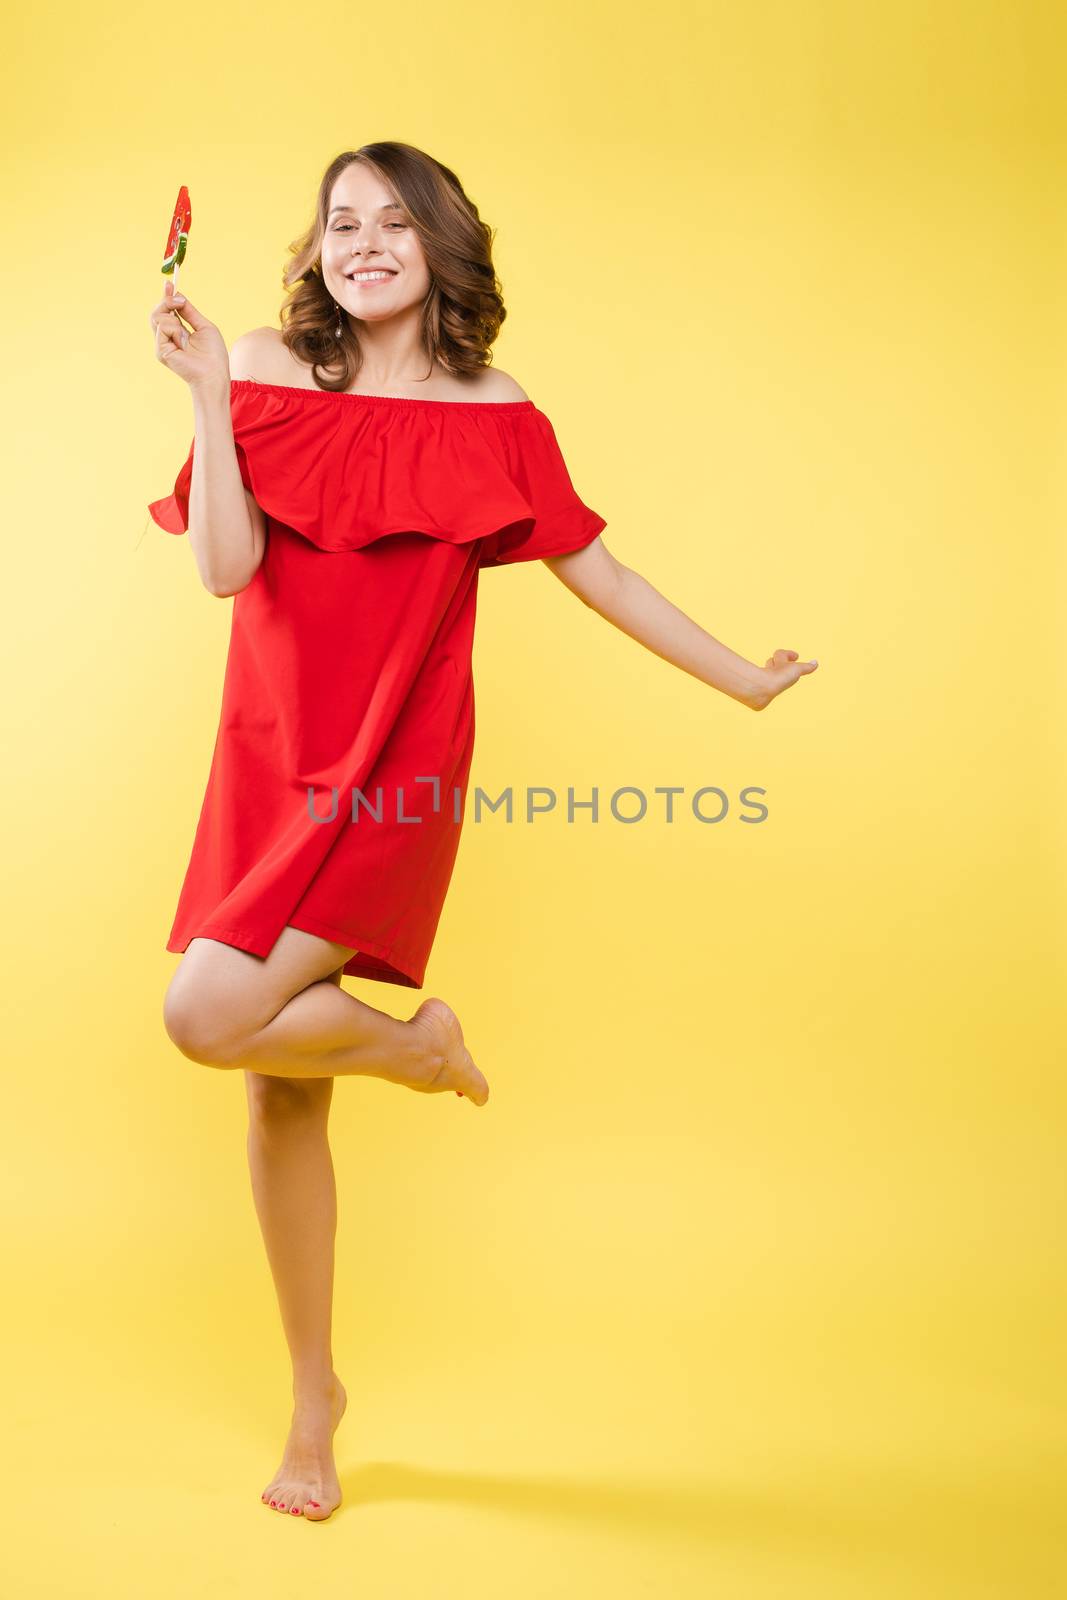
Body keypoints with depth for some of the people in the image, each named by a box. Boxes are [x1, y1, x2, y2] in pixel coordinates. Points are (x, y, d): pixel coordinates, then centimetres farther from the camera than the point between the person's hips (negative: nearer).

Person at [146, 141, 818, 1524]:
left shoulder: (494, 415, 3)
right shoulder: (269, 374, 3)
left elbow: (595, 569, 9)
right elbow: (225, 569, -6)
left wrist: (744, 681, 13)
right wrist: (207, 390, -11)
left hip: (397, 775, -2)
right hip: (271, 760, 3)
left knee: (209, 1018, -21)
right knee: (281, 1095, 7)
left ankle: (417, 1042, 11)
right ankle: (313, 1397, 26)